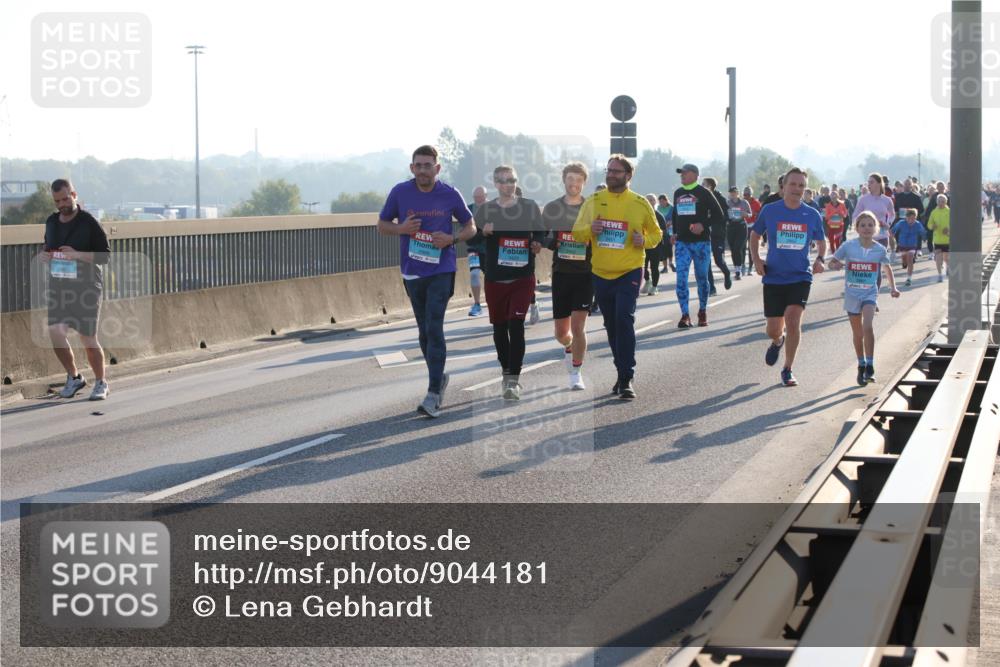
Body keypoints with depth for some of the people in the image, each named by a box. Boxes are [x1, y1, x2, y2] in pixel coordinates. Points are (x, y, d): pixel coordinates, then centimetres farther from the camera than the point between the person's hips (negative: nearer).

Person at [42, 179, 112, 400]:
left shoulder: (89, 222, -7)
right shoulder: (51, 222, 12)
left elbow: (105, 255, -8)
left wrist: (77, 255, -20)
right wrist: (45, 256, 3)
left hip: (86, 287, -5)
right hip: (57, 286, 5)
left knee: (88, 338, -2)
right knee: (55, 333, -8)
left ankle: (101, 383, 17)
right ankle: (74, 377, 13)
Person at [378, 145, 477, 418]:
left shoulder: (450, 195, -4)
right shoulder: (400, 192, -1)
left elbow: (470, 227, 7)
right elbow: (382, 225, 10)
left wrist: (451, 239, -13)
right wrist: (400, 228, -12)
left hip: (441, 271, -3)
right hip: (412, 272, 3)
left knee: (434, 328, -14)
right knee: (424, 331, 12)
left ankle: (434, 394, -15)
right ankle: (439, 378, 33)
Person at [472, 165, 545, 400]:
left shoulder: (530, 207, 3)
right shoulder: (485, 210, 4)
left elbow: (540, 233, 11)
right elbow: (470, 238, 4)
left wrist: (538, 244, -11)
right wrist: (483, 232, -18)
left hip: (523, 277, -2)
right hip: (494, 278, 2)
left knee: (516, 325, -13)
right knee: (499, 327, 10)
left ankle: (514, 379, -13)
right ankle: (506, 371, 30)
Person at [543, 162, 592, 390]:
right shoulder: (551, 209, 7)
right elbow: (540, 237, 14)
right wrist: (549, 241, -8)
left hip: (585, 274, -2)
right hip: (561, 274, 2)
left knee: (578, 326, -10)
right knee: (561, 332, 7)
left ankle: (576, 373, 2)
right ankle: (569, 348, 42)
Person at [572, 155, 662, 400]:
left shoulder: (640, 203, 0)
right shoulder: (593, 201, 5)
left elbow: (656, 233, 10)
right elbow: (577, 232, 9)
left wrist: (644, 241, -12)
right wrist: (590, 229, -13)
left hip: (629, 272, -4)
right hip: (601, 273, 4)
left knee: (624, 319, -19)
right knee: (611, 325, 12)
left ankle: (627, 378, -15)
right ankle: (624, 374, 27)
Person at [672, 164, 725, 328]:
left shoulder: (703, 193, -4)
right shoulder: (678, 193, 11)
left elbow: (719, 216, -4)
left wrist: (703, 225, -17)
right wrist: (675, 232, 14)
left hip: (701, 242, -3)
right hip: (682, 243, 3)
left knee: (702, 278, 7)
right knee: (681, 277, -10)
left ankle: (703, 312, 23)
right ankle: (685, 315, -11)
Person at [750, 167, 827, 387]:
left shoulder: (812, 215, 1)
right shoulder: (769, 211, -2)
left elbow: (821, 241, 16)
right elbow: (754, 235, 13)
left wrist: (820, 259, -4)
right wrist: (756, 259, -2)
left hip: (800, 277, -1)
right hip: (773, 278, 1)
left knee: (793, 321, -19)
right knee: (773, 330, 4)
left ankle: (787, 370, -1)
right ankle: (778, 341, 44)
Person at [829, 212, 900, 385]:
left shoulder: (880, 249, -4)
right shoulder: (848, 246, -8)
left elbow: (887, 267, 14)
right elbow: (832, 262, 2)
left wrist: (893, 288, 4)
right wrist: (836, 265, -21)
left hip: (870, 294, -1)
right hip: (852, 294, 1)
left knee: (868, 327, -23)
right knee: (858, 334, 11)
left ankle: (870, 366, -16)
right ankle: (861, 366, 29)